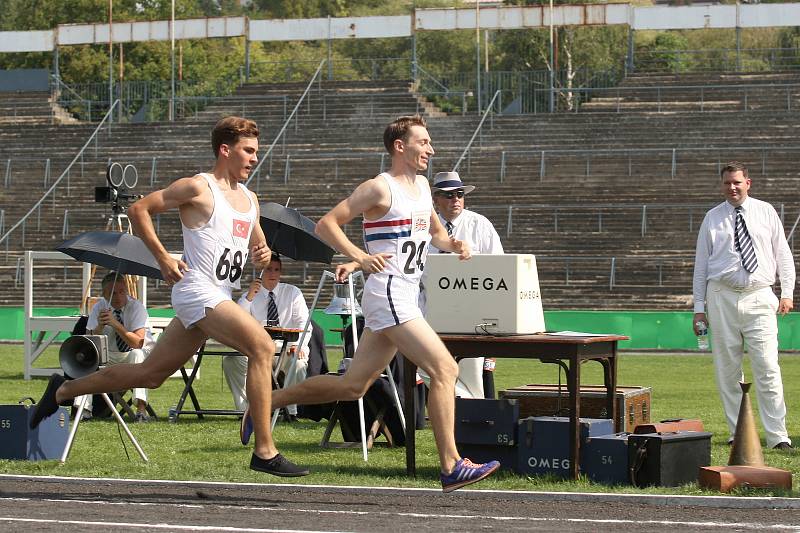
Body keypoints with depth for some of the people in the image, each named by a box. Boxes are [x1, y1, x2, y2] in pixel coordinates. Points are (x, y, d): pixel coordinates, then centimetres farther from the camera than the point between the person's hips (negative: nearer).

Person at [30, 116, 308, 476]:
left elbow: (257, 248, 27)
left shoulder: (249, 199, 18)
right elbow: (139, 209, -4)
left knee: (149, 374, 12)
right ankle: (264, 452, -21)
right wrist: (163, 258, -9)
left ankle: (63, 390, 28)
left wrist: (262, 256, 3)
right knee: (262, 347, -22)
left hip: (218, 297, 9)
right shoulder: (198, 188, -7)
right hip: (197, 291, -9)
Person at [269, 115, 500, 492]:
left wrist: (451, 244, 10)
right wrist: (359, 257, -23)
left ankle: (268, 402, 21)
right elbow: (326, 224, -10)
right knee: (445, 369, -16)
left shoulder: (422, 186, 17)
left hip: (404, 298, 9)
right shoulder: (380, 188, -9)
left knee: (353, 386, 11)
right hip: (387, 294, -9)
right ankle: (452, 468, -16)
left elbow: (435, 231, 32)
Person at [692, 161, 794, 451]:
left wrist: (787, 292, 2)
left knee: (767, 368, -10)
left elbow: (783, 254, 12)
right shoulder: (713, 218, 9)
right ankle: (738, 433, 10)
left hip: (759, 298, -1)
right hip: (722, 298, 1)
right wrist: (699, 306, 5)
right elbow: (701, 264, 10)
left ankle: (777, 435, -10)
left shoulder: (766, 212, 9)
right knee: (727, 370, 2)